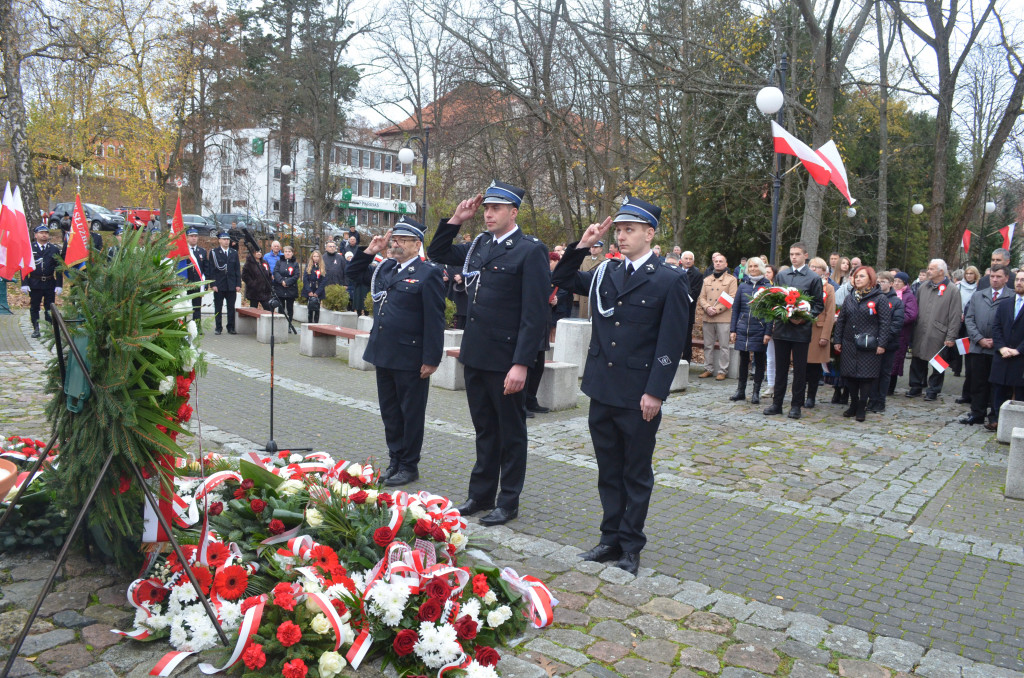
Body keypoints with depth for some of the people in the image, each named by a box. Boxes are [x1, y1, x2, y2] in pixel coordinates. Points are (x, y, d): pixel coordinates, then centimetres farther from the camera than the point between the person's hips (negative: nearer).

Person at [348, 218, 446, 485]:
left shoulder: (428, 273, -10)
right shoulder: (385, 269, 12)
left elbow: (434, 320, -14)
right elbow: (354, 272, 27)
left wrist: (431, 359, -17)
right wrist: (370, 251, 10)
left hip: (411, 359, -7)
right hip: (383, 355, 8)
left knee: (411, 413, 5)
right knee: (390, 412, 16)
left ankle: (409, 466, 17)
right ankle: (395, 460, 29)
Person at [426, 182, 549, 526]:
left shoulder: (531, 250, -11)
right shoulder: (479, 245, 10)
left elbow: (535, 313, -16)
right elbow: (437, 253, 23)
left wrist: (521, 364, -21)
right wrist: (456, 219, 8)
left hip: (506, 358, -7)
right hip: (475, 355, 7)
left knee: (511, 432, 8)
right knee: (485, 429, 18)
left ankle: (508, 502, 21)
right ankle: (481, 495, 31)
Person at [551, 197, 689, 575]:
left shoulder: (669, 281, -7)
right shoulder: (605, 274, 9)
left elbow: (670, 344, -10)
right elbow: (562, 280, 18)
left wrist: (655, 393, -15)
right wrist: (582, 246, 4)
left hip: (638, 399, -5)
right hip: (602, 391, 5)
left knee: (636, 475, 9)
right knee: (608, 472, 15)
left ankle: (631, 547, 22)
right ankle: (611, 539, 28)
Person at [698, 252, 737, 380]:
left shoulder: (731, 279, 4)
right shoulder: (707, 280, 18)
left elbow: (731, 299, -5)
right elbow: (701, 297, 11)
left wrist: (717, 309, -14)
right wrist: (707, 308, -9)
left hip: (724, 318, -4)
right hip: (708, 317, 4)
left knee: (724, 346, -2)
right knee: (708, 345, 8)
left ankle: (722, 371, 4)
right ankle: (708, 369, 16)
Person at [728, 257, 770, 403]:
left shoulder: (767, 287, 0)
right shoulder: (743, 286, 7)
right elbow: (735, 309, 10)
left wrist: (768, 332, -9)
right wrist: (732, 329, 3)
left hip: (759, 330, -2)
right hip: (743, 329, 2)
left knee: (759, 361, 5)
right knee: (743, 360, 8)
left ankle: (756, 392, 14)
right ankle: (740, 391, 17)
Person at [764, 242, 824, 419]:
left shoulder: (814, 278, 0)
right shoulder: (781, 275, 11)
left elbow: (819, 305, 0)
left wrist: (804, 318, -15)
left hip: (801, 330, -3)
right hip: (782, 328, 3)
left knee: (800, 369, 3)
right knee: (780, 368, 9)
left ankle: (796, 406, 11)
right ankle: (777, 403, 17)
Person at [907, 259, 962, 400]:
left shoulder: (951, 290, -6)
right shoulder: (923, 288, 10)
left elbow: (955, 316, -9)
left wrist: (951, 337, -12)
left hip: (938, 336, -5)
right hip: (920, 334, 5)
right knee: (918, 362, 10)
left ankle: (933, 390, 17)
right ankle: (916, 387, 22)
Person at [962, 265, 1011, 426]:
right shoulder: (977, 296, 12)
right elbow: (969, 319, 8)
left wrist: (996, 341, -11)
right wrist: (980, 339, -4)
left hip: (999, 349, -3)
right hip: (978, 347, 3)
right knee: (978, 383, 7)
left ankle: (995, 417, 12)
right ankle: (977, 414, 16)